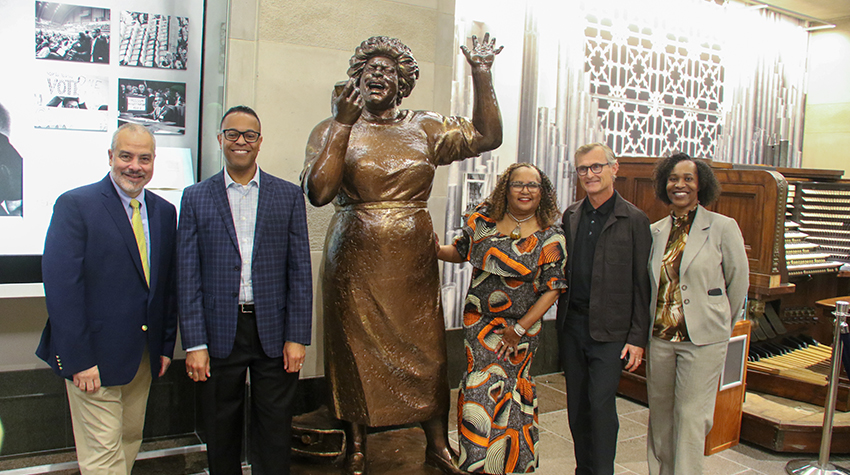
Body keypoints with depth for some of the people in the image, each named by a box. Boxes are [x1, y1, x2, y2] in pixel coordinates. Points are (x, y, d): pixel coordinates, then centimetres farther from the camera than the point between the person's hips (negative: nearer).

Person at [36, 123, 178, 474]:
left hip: (144, 355, 6)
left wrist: (166, 346, 9)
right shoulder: (74, 205, -8)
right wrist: (78, 360, -17)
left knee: (130, 440, 16)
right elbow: (61, 286, -14)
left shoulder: (164, 212, 9)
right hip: (95, 357, -5)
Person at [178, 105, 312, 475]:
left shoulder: (289, 195, 4)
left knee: (274, 435, 9)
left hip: (274, 333, 0)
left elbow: (300, 271, 1)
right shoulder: (196, 198, 4)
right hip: (220, 333, 0)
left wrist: (297, 337, -4)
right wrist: (194, 344, -5)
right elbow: (188, 277, 1)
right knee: (221, 436, 13)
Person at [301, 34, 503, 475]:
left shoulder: (425, 128, 8)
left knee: (426, 349, 6)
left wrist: (482, 76, -1)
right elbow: (317, 192, -15)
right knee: (356, 349, 7)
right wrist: (344, 124, -18)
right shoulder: (334, 130, 0)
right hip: (356, 258, -2)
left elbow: (488, 137, 7)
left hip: (413, 260, 2)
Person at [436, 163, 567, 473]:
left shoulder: (551, 238, -5)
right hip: (478, 319, 3)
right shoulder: (483, 220, 2)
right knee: (510, 389, 4)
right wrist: (437, 250, -10)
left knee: (487, 387, -6)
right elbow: (460, 251, 14)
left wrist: (519, 329, -11)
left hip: (523, 324, -2)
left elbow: (552, 289, -6)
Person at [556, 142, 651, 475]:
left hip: (610, 329, -5)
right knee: (577, 404, 13)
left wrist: (638, 338, -9)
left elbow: (642, 284, -6)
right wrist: (563, 317, 7)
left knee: (601, 404, -4)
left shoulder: (634, 220, -6)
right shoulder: (571, 215, 9)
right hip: (571, 325, 5)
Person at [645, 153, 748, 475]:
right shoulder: (655, 231, 6)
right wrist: (645, 329, 14)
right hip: (660, 336, 4)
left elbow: (739, 282, 2)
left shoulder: (723, 227, -5)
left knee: (690, 415, 0)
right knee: (660, 413, 13)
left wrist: (722, 326, 9)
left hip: (703, 339, -4)